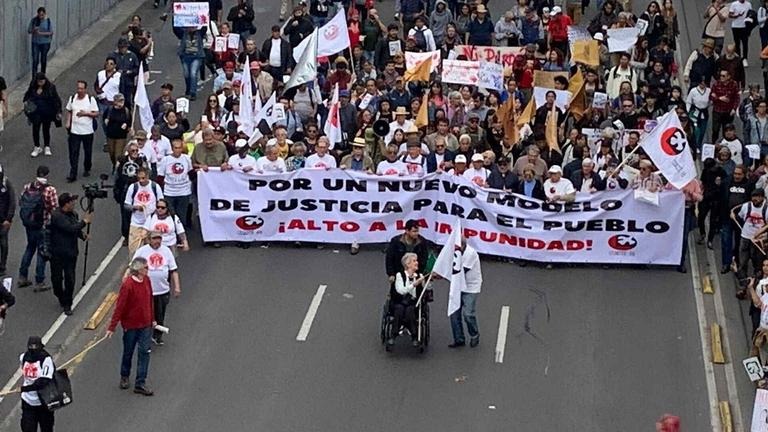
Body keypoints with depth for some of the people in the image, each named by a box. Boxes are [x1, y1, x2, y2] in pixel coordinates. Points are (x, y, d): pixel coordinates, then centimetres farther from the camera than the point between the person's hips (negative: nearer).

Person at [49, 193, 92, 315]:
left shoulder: (73, 214, 4)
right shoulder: (56, 216, -19)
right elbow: (71, 228, -27)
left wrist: (82, 235, 0)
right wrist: (84, 221, -17)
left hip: (71, 253, 5)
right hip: (57, 253, -5)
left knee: (70, 279, 0)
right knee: (57, 278, 7)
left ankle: (67, 304, 10)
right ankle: (61, 299, 32)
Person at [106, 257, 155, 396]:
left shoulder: (146, 280, -3)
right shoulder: (127, 284, -22)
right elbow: (119, 306, -19)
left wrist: (152, 319, 17)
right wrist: (112, 327, -15)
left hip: (145, 324, 5)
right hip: (131, 324, -5)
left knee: (144, 352, 2)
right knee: (128, 352, 13)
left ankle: (140, 383, 7)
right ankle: (124, 377, 35)